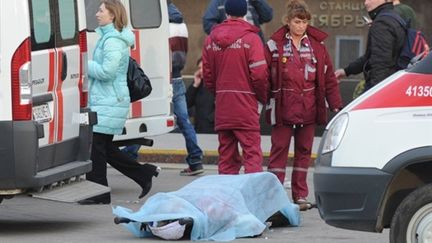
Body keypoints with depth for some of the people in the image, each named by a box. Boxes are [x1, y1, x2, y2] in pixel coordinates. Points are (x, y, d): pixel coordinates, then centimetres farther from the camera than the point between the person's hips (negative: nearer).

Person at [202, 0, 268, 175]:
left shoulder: (211, 39, 6)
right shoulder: (250, 38, -9)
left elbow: (207, 74, 9)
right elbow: (259, 74, -13)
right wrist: (262, 97, 4)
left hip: (222, 108, 5)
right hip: (246, 107, -5)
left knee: (226, 157, 10)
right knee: (252, 154, -4)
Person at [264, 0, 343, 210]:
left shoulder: (317, 46, 7)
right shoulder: (275, 45, -1)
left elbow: (329, 79, 7)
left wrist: (336, 105, 2)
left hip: (308, 109, 3)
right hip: (283, 108, -3)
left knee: (304, 151, 8)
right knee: (279, 151, -1)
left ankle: (300, 195, 14)